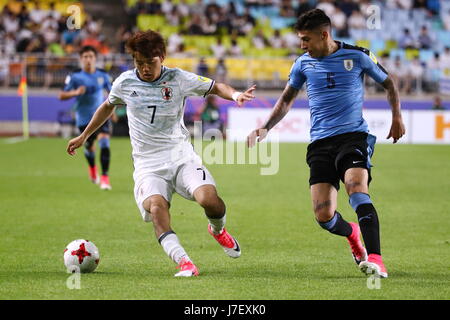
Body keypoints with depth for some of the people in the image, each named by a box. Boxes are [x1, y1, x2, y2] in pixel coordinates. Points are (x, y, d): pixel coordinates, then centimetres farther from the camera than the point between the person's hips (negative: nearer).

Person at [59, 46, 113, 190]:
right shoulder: (75, 77, -9)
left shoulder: (103, 75, -1)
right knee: (89, 147, 12)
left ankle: (105, 178, -16)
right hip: (84, 118, -1)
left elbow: (111, 90, 16)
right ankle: (92, 168, 47)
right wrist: (75, 92, -29)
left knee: (104, 143, -20)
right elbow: (61, 96, -12)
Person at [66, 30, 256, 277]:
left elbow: (215, 87, 8)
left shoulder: (179, 79, -1)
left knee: (209, 198, -25)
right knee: (156, 207, -31)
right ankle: (183, 263, -38)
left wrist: (235, 95, -14)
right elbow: (108, 106, 24)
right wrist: (83, 136, 31)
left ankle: (218, 230, 12)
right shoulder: (124, 83, 4)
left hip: (181, 156, 0)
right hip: (147, 164, 0)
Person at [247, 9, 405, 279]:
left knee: (357, 188, -31)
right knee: (324, 216, -8)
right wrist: (266, 128, 12)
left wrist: (397, 118, 6)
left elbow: (389, 84, 15)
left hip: (354, 135, -3)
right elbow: (287, 100, 23)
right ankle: (352, 233, 28)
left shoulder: (357, 56, 1)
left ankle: (375, 260, -36)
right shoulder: (303, 63, 9)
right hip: (320, 143, 3)